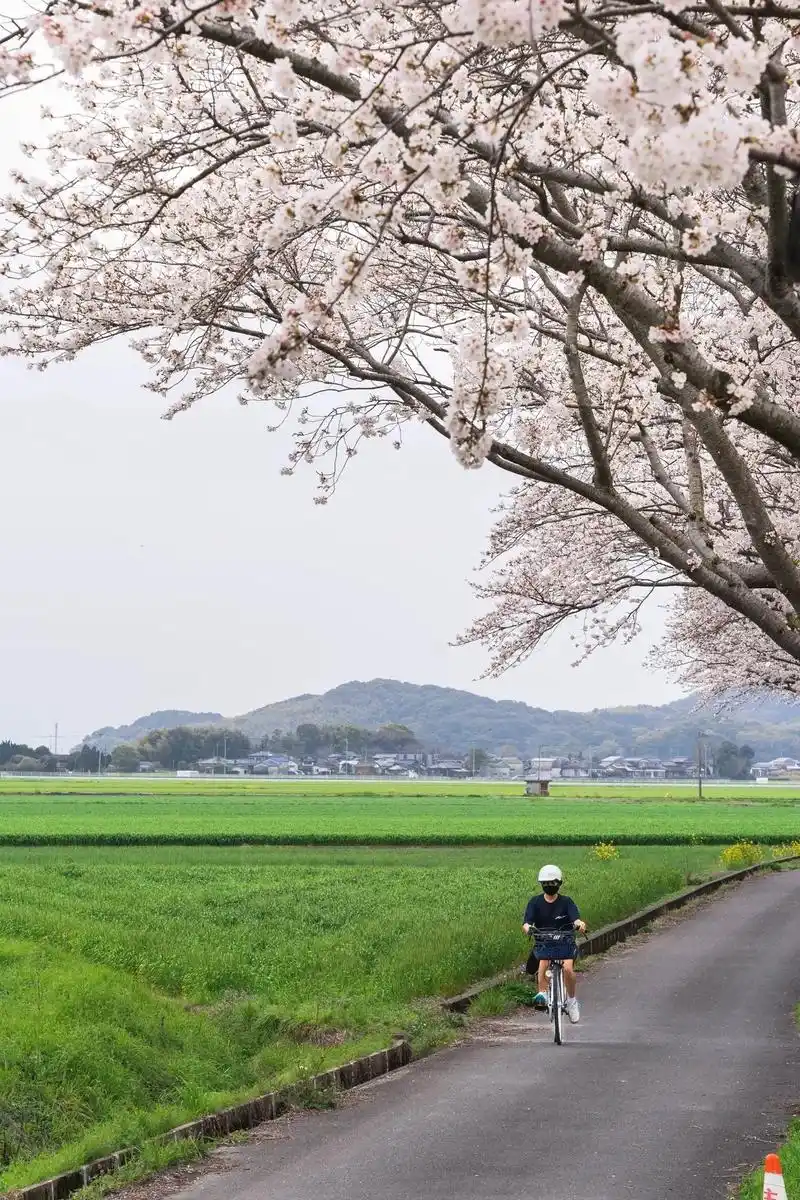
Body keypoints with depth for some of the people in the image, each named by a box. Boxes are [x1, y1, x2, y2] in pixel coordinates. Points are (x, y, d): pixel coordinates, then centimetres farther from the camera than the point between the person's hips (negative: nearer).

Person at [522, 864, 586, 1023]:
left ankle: (572, 1000, -3)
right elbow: (527, 922, -12)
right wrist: (528, 927, -38)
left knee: (568, 968, -25)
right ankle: (542, 993, -33)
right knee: (543, 962, -33)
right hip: (543, 943, 1)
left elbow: (575, 918, -19)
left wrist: (579, 923, -44)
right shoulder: (535, 902, 1)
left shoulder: (566, 902, -1)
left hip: (565, 942, -1)